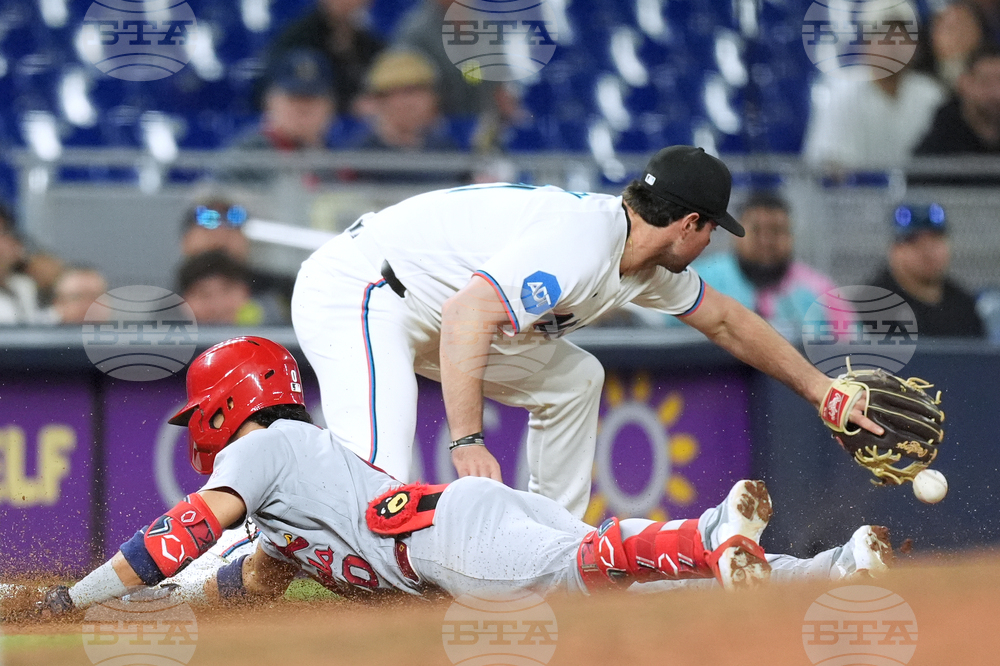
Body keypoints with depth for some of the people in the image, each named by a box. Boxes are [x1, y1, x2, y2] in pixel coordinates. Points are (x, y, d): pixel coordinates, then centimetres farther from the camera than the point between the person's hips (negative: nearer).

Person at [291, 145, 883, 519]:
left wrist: (818, 388, 27)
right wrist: (467, 442, -41)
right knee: (378, 479, -30)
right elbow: (467, 315, -36)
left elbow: (725, 320, 24)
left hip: (431, 319, 10)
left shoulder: (650, 265, 7)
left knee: (573, 380, 14)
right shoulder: (581, 242, -25)